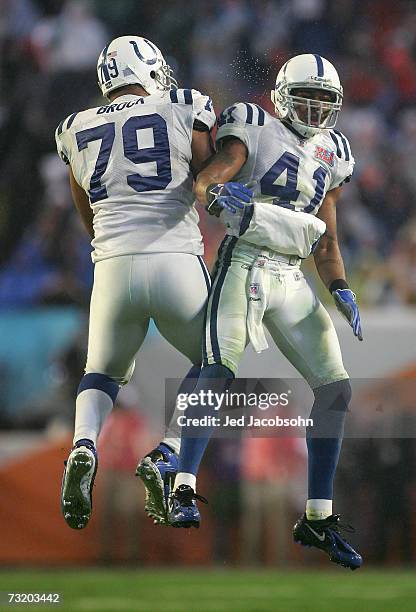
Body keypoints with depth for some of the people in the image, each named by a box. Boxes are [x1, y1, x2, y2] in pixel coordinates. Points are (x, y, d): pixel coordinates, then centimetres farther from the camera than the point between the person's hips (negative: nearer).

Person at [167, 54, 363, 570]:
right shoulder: (257, 131, 0)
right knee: (219, 372, -23)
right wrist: (217, 193, -38)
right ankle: (184, 490, -19)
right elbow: (207, 179, -15)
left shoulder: (330, 155, 19)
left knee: (335, 388, 1)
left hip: (291, 282, 6)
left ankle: (318, 518, 8)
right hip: (244, 267, -6)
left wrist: (341, 292, 8)